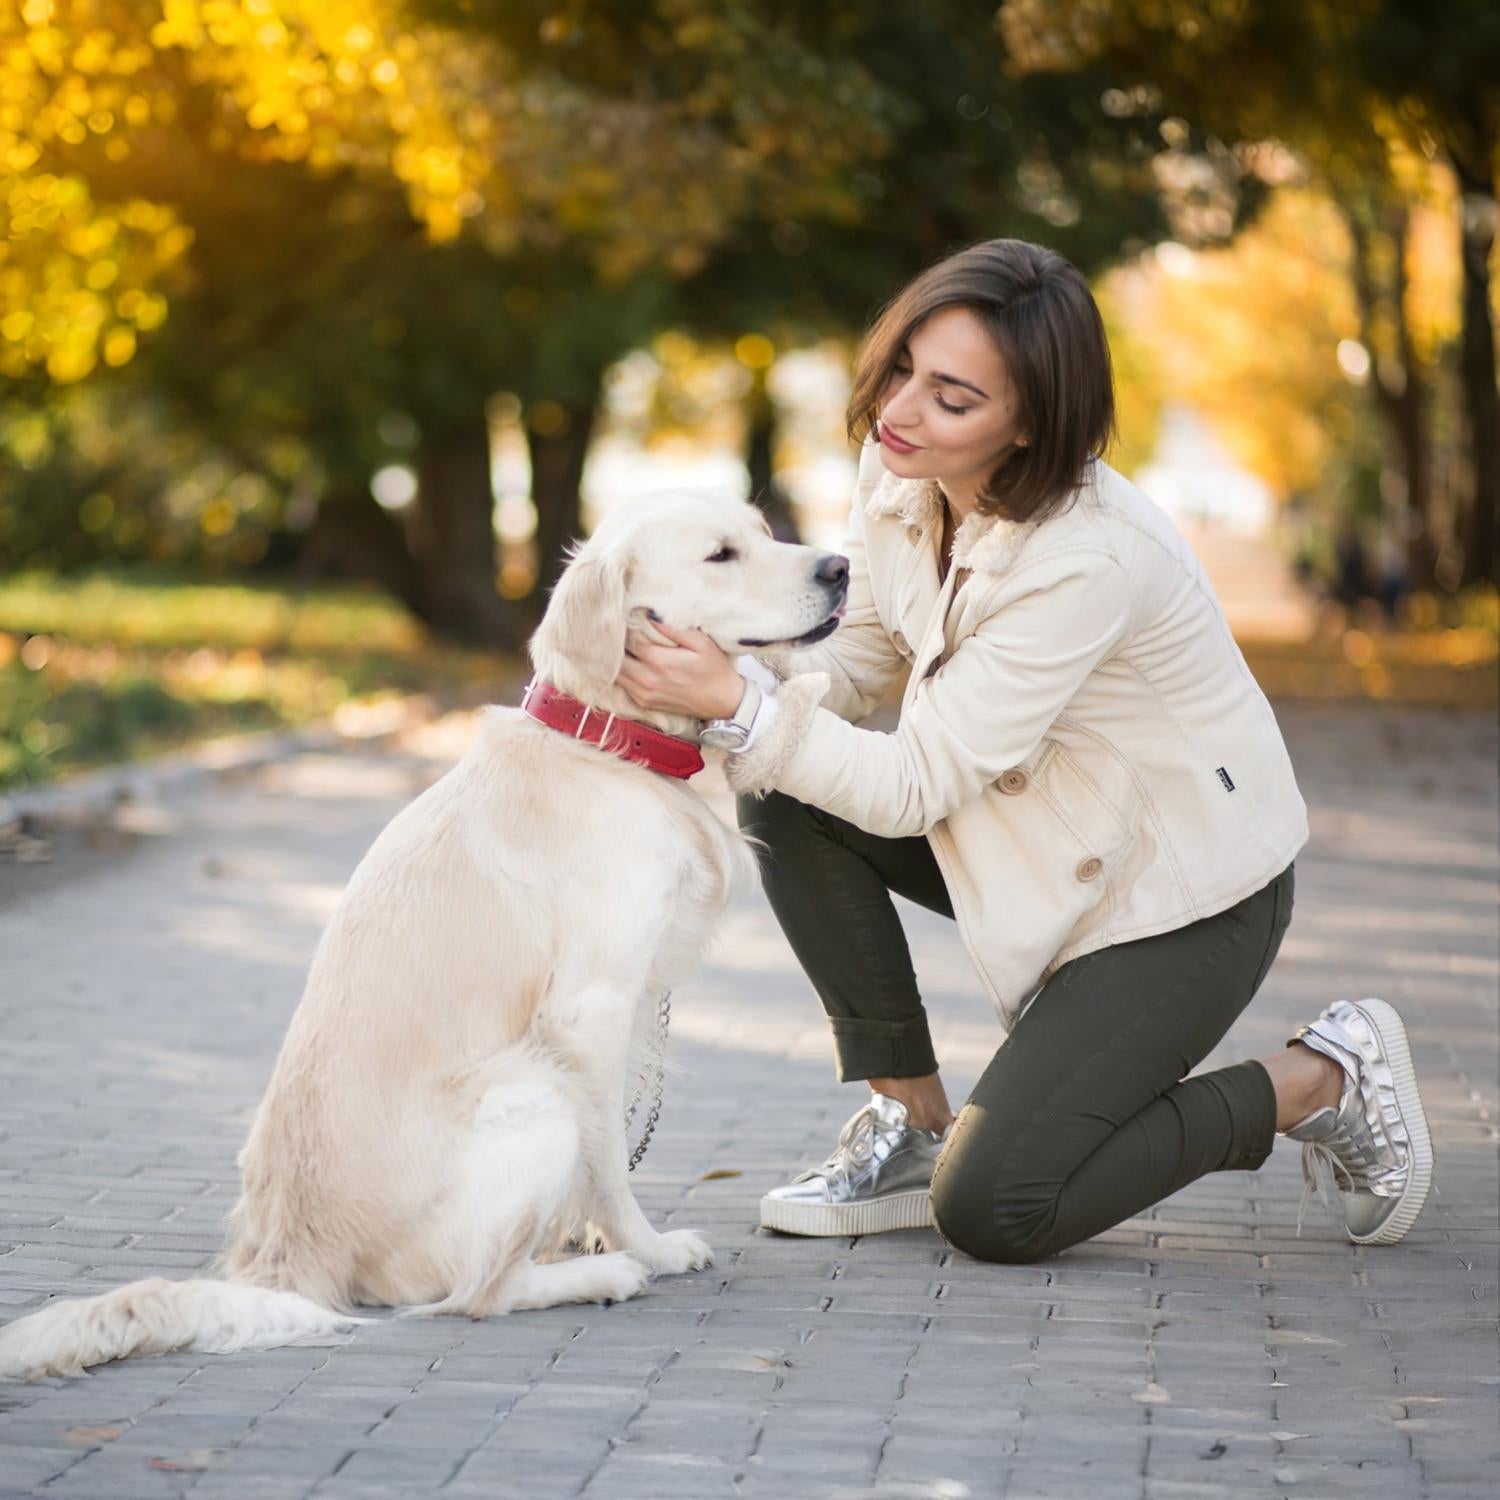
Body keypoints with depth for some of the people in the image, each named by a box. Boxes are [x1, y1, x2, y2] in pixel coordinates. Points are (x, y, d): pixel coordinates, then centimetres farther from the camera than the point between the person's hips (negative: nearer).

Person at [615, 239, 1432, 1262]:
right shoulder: (901, 473, -10)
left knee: (990, 1212, -16)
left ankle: (1320, 1082, 4)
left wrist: (739, 704, -31)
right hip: (1037, 835, 8)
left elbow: (914, 786, -29)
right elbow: (857, 658, 3)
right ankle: (911, 1119, 1)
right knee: (785, 790, -13)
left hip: (1185, 895, -8)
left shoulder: (1089, 561, -33)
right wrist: (734, 673, -17)